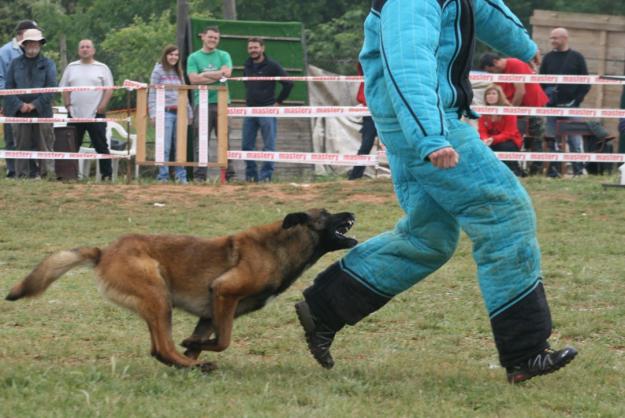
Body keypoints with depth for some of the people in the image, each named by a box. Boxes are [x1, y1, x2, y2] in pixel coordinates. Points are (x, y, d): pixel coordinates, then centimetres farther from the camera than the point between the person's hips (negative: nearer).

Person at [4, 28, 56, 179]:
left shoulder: (48, 64, 7)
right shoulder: (15, 63, 10)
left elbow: (51, 88, -1)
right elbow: (8, 87, 5)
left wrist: (35, 104, -11)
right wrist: (19, 105, -9)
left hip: (42, 111, -1)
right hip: (19, 112, 1)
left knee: (44, 144, -2)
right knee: (22, 146, 2)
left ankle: (47, 172, 2)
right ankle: (22, 175, 6)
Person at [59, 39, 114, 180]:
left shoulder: (102, 68, 5)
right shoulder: (71, 68, 13)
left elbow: (109, 90, 1)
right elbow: (65, 89, 13)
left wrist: (102, 106, -10)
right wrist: (68, 105, 1)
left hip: (95, 115, -2)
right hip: (75, 114, 3)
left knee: (101, 146, -1)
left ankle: (107, 174, 2)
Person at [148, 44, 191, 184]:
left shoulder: (179, 73, 17)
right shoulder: (158, 71, 2)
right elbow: (152, 95, -2)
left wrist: (188, 112, 14)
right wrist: (154, 114, -10)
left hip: (179, 113, 5)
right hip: (165, 113, -5)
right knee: (165, 147, -6)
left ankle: (181, 176, 7)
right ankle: (163, 176, -2)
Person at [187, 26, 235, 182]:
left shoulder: (223, 56, 12)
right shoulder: (194, 57, 9)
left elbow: (227, 73, -5)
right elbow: (193, 79, -5)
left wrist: (204, 75, -4)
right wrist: (216, 76, -5)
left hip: (221, 102, 1)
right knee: (200, 141, -3)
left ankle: (229, 174, 3)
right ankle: (200, 175, -2)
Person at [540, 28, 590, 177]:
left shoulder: (576, 57, 4)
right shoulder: (548, 57, 10)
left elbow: (585, 82, 2)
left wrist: (578, 99, -9)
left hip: (571, 104, -2)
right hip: (552, 106, 2)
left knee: (574, 139, -2)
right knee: (551, 139, 1)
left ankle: (578, 169, 2)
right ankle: (553, 169, 6)